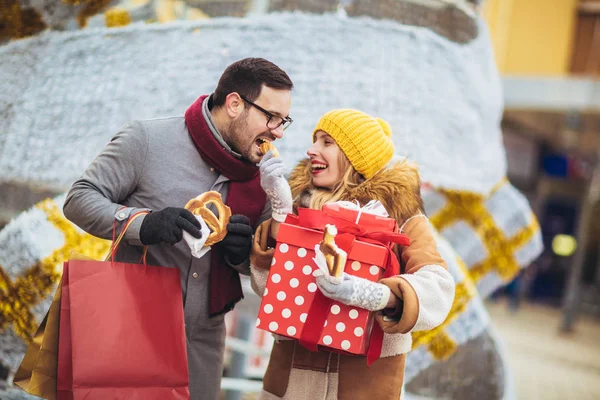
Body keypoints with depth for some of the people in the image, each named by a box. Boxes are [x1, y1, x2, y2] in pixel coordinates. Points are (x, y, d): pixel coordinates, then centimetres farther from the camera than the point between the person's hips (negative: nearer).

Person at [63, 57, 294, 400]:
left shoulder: (261, 178, 3)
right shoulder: (147, 139, -11)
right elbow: (79, 199, -9)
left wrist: (242, 253, -13)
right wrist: (144, 224, -27)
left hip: (204, 339, 4)